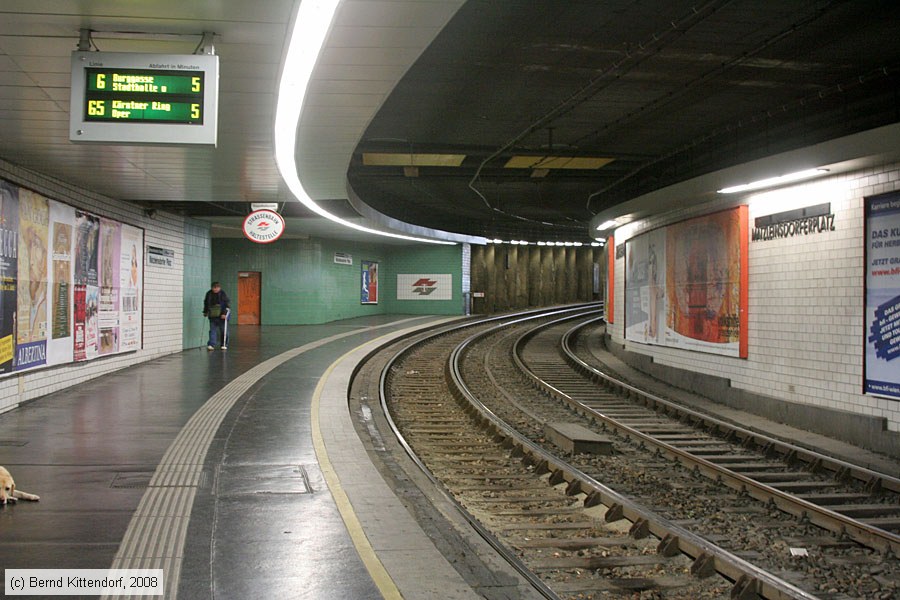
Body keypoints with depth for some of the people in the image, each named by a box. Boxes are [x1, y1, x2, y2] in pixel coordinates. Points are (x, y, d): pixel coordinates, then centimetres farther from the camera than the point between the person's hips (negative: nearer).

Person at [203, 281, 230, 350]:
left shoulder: (223, 294, -9)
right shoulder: (209, 294, 4)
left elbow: (227, 304, -11)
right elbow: (206, 303, 19)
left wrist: (224, 313, -19)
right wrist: (205, 312, 19)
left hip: (221, 316, -3)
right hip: (212, 316, 3)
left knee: (223, 330, 5)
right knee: (212, 330, -4)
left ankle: (224, 345, 15)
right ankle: (212, 344, -9)